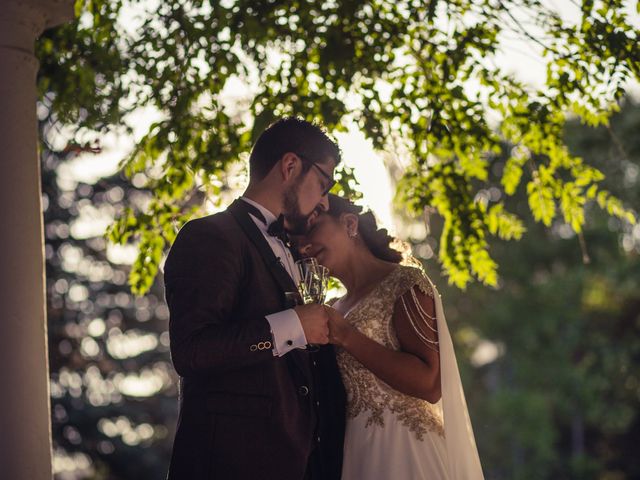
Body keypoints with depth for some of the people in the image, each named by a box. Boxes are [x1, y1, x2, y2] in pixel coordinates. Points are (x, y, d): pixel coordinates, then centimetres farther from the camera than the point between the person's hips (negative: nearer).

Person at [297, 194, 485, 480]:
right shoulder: (338, 310, 13)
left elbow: (430, 385, -18)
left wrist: (346, 336, -18)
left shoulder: (405, 283, -8)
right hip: (356, 455, 7)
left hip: (405, 453, -7)